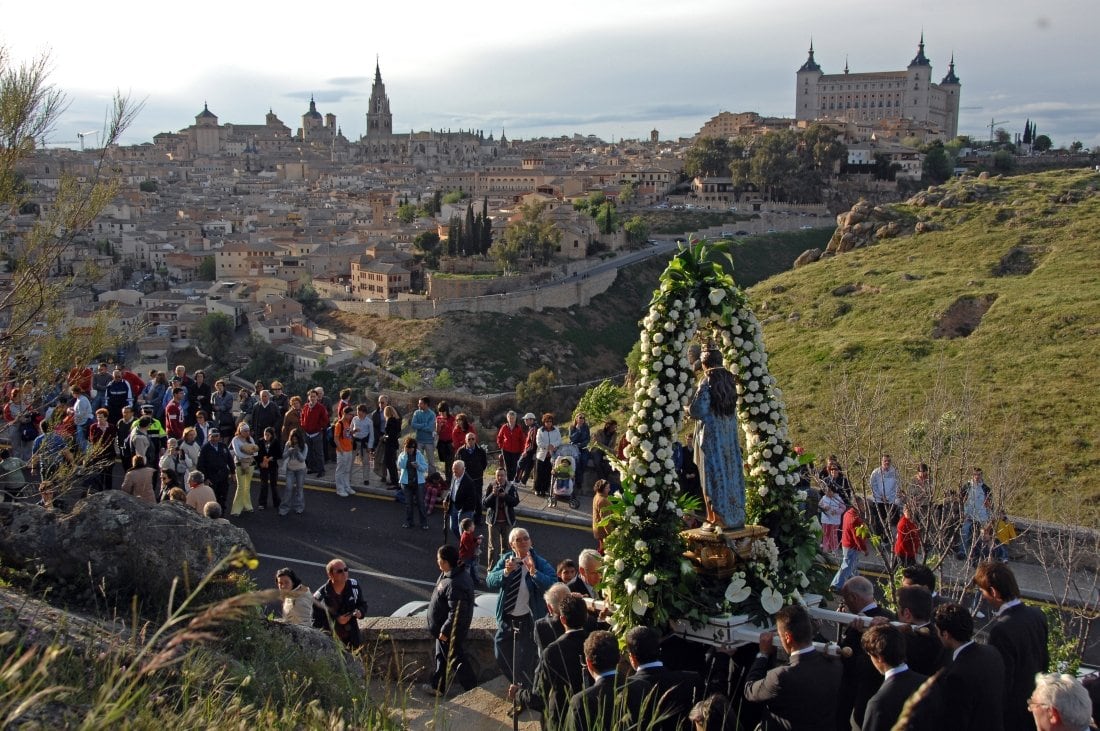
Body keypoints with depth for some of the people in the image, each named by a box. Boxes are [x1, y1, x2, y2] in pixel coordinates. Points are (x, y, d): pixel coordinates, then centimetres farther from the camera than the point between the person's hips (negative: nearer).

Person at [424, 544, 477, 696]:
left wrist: (445, 630, -24)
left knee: (456, 659, 4)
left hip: (451, 631, -10)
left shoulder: (454, 583, -33)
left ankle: (473, 689, 17)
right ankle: (438, 686, 39)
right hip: (444, 628, 10)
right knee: (442, 657, 23)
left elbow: (457, 611, -32)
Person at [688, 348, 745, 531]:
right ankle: (735, 517, 16)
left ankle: (716, 519, 1)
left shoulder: (707, 382, -14)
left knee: (713, 475, -1)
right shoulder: (729, 380, 5)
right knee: (730, 472, 11)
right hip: (729, 434, 6)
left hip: (711, 435, -6)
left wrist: (686, 408, 3)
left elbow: (697, 411, -18)